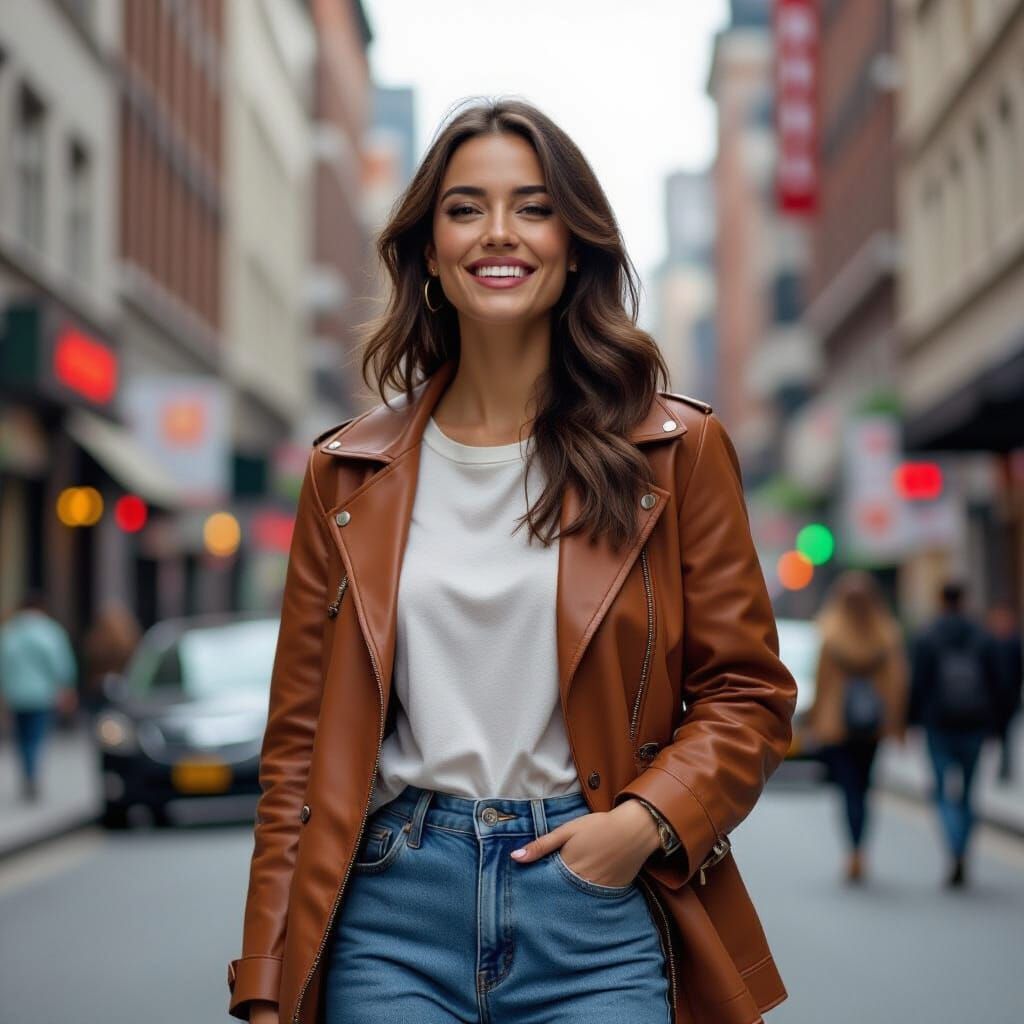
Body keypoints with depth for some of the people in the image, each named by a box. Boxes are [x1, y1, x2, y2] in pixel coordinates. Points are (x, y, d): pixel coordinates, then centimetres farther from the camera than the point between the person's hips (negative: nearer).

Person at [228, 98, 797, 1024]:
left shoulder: (675, 450, 2)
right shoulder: (347, 471, 7)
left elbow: (748, 694, 5)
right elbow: (301, 739, 7)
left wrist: (645, 820, -13)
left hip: (598, 909, -1)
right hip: (394, 908, 2)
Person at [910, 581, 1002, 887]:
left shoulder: (927, 637, -4)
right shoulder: (982, 638, 4)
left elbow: (919, 682, -8)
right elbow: (994, 683, 4)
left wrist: (911, 719, 0)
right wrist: (991, 723, 11)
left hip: (939, 724, -3)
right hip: (974, 724, 3)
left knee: (944, 793, 1)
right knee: (967, 791, 14)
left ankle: (955, 856, -20)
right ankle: (961, 860, 16)